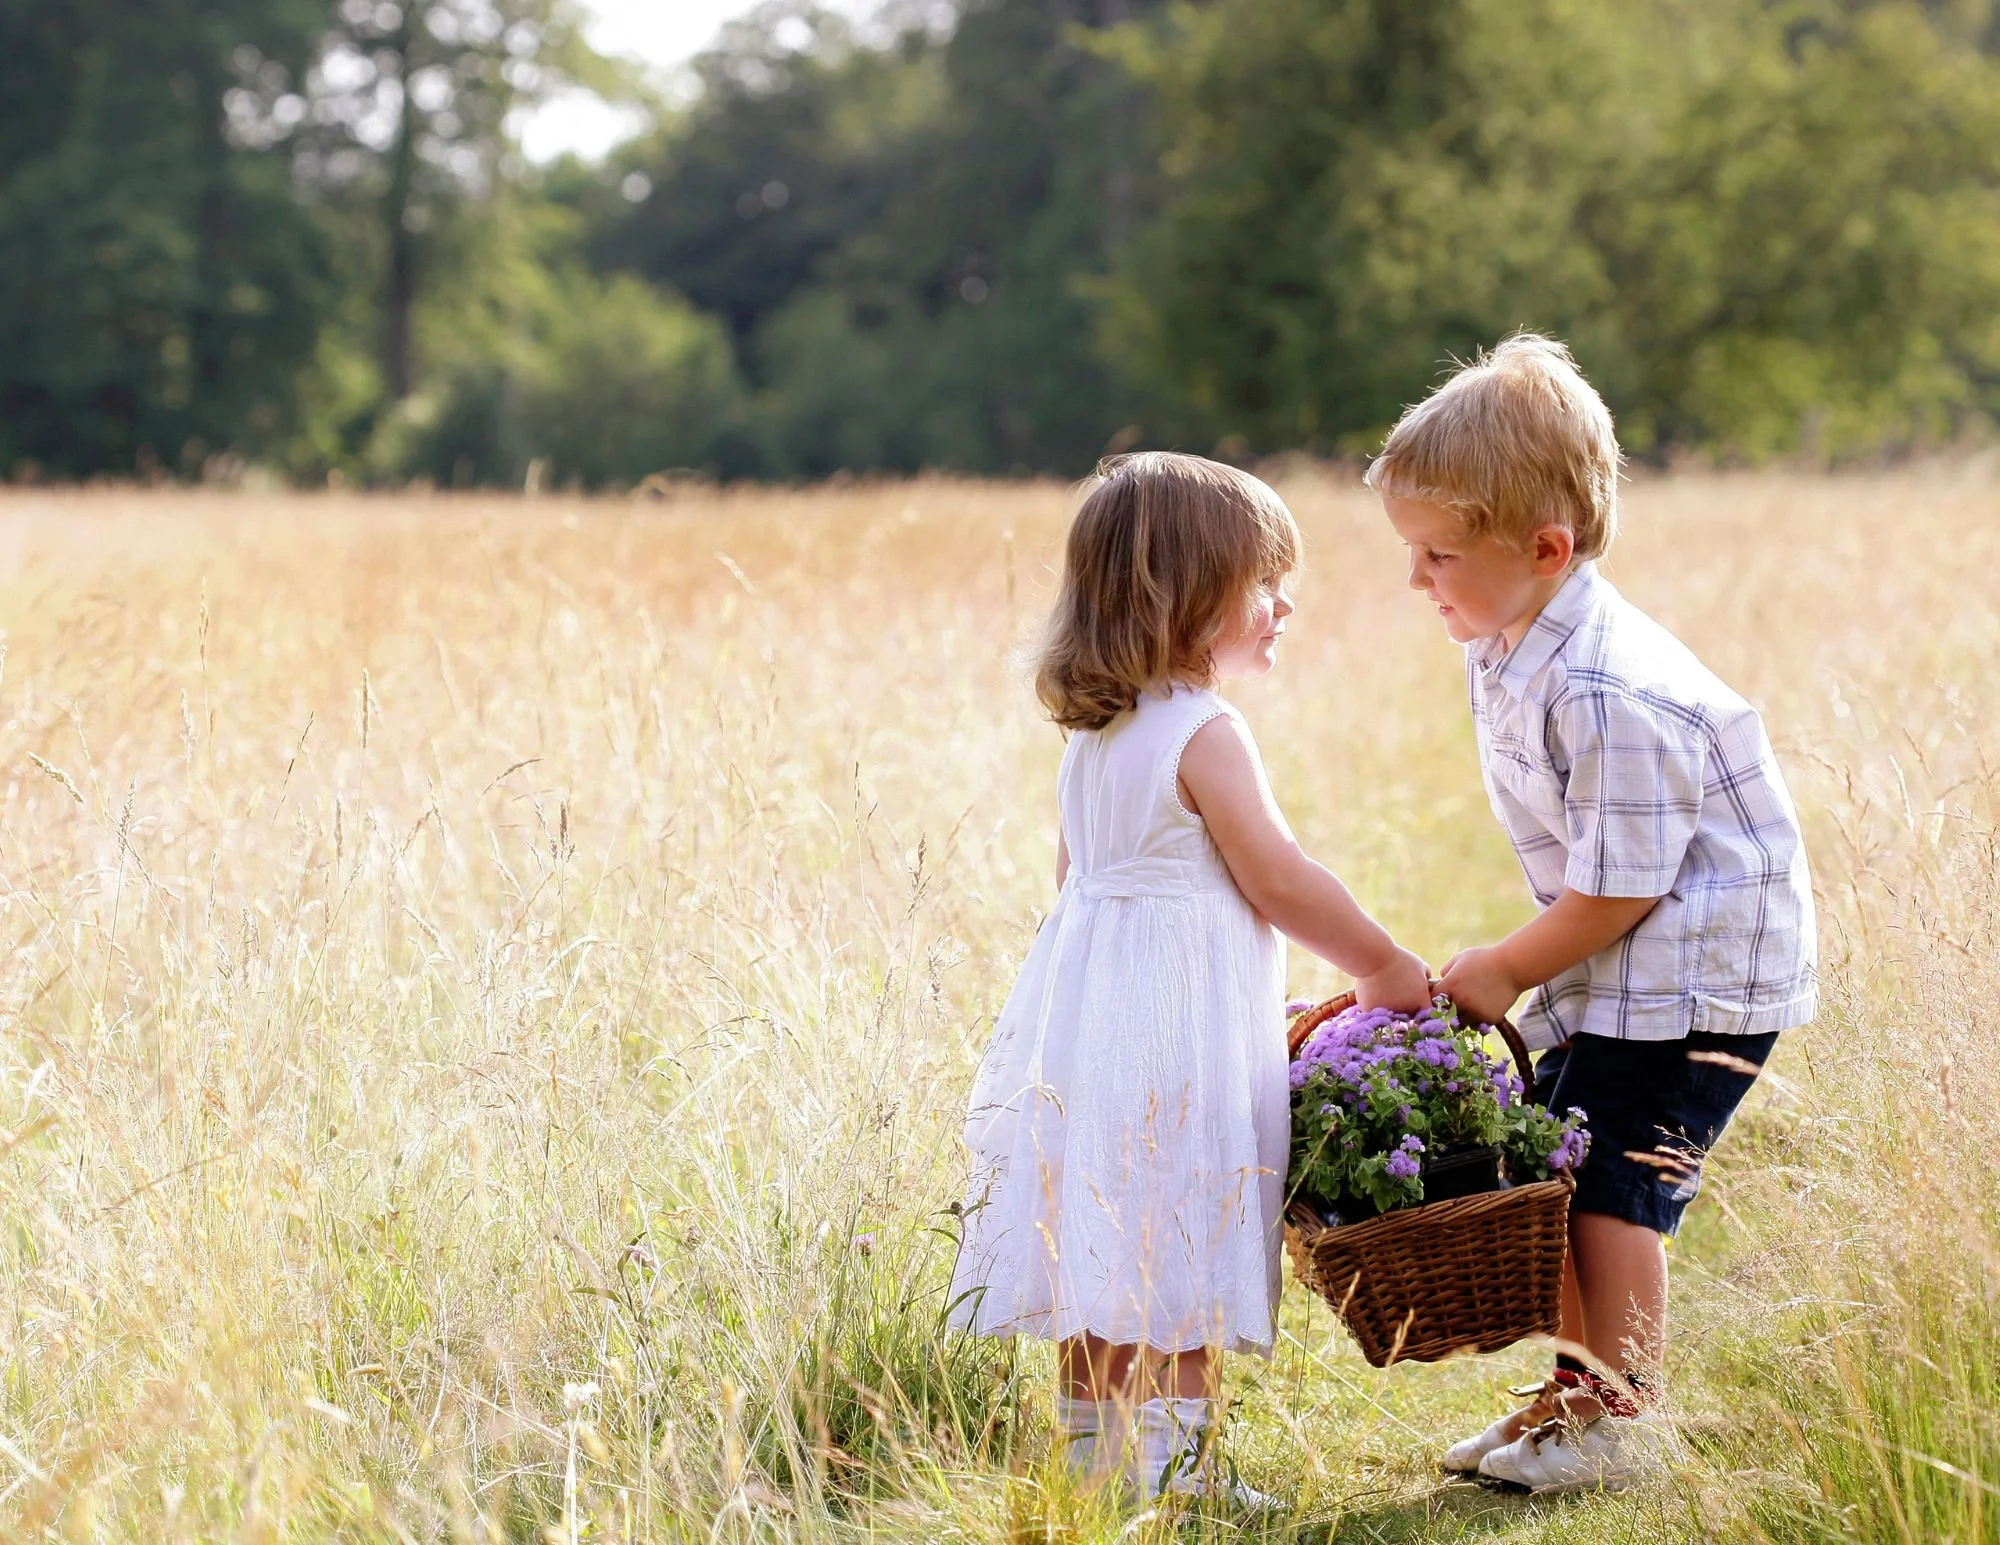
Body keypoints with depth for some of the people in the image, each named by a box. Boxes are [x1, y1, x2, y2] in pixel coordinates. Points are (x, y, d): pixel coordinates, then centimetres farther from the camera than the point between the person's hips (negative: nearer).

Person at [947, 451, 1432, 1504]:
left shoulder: (1091, 738, 12)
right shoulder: (1205, 735, -15)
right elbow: (1278, 882, -14)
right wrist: (1384, 970, -2)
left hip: (1087, 1014, 9)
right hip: (1182, 1034, -9)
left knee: (1101, 1257, 12)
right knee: (1185, 1266, -5)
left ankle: (1095, 1451, 17)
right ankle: (1171, 1468, -5)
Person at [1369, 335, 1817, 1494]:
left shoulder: (1609, 694, -29)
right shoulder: (1508, 653, 2)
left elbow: (1620, 888, -23)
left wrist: (1508, 969, -11)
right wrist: (1523, 969, 14)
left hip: (1700, 963, -9)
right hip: (1614, 972, 9)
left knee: (1611, 1181, -6)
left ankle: (1625, 1419, 7)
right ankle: (1587, 1386, 23)